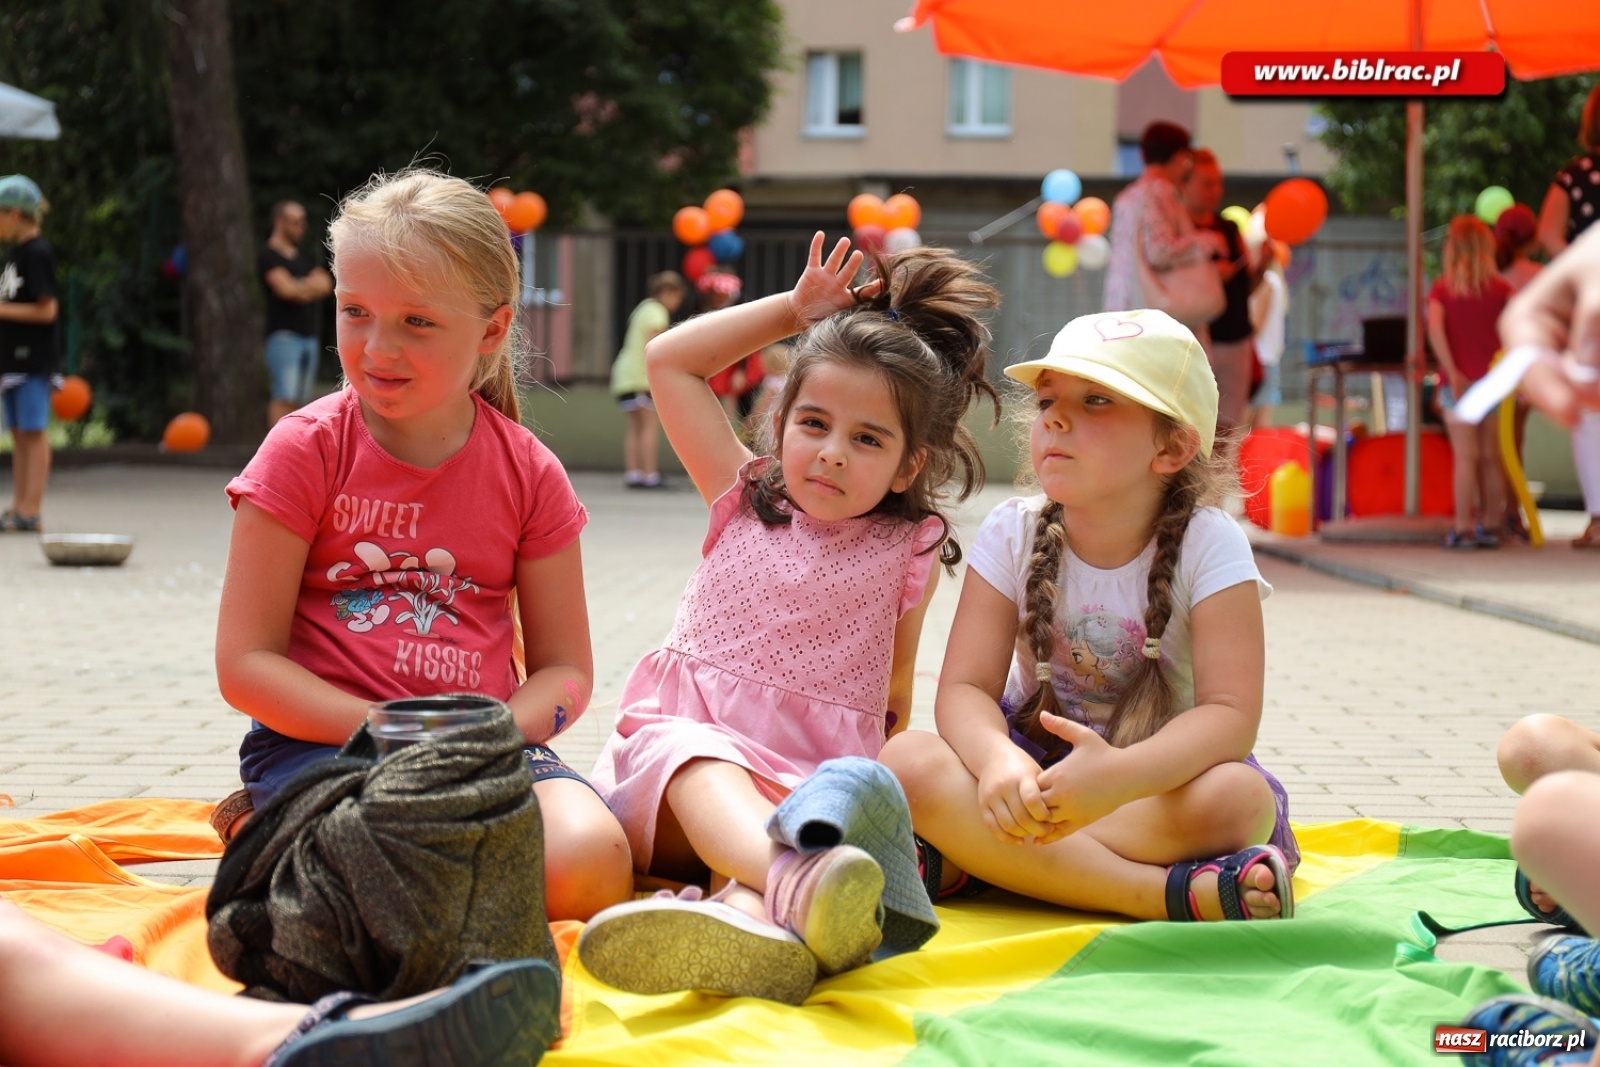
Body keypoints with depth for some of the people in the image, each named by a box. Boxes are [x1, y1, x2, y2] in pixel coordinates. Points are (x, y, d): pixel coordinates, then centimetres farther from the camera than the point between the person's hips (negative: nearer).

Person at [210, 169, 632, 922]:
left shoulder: (529, 474, 5)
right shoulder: (305, 452, -3)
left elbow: (565, 670, 8)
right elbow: (245, 664, -5)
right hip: (319, 739, -3)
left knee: (592, 858, -27)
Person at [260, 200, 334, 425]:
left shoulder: (302, 257, 21)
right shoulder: (269, 256, -2)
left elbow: (325, 285, 8)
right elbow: (285, 289, -15)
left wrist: (299, 288, -6)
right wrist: (310, 286, 3)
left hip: (309, 336, 8)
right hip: (283, 334, -7)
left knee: (298, 398, 4)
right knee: (284, 397, -17)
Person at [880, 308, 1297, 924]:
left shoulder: (1208, 544, -14)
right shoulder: (1012, 534, -6)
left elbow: (1230, 712, -23)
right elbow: (965, 687, -12)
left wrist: (1119, 774, -44)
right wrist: (998, 761, -38)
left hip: (1162, 767, -2)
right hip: (1034, 761, 2)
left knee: (1232, 796, -36)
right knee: (908, 762, -29)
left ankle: (955, 864, -30)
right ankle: (1174, 894, -33)